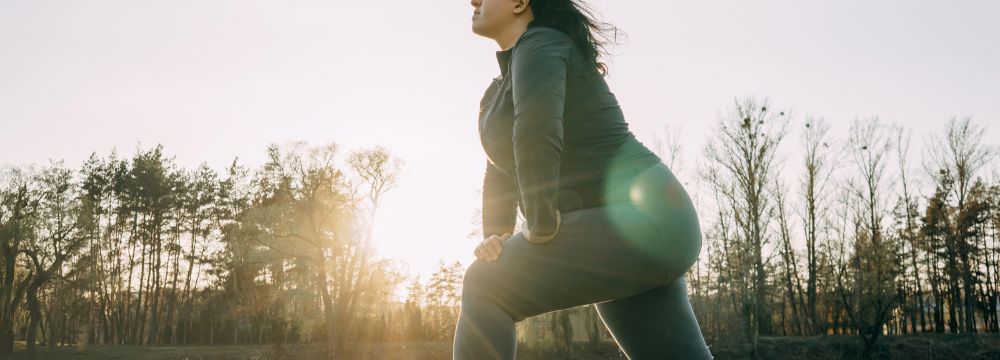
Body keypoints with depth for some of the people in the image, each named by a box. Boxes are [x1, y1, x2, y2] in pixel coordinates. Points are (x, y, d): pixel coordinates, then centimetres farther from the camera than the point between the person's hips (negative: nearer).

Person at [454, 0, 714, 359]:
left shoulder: (539, 43, -8)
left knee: (484, 288, -12)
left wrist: (539, 228, -20)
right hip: (638, 227, 10)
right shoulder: (497, 93, 21)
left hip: (642, 219, -10)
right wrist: (496, 237, 3)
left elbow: (537, 130, -26)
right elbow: (502, 172, 19)